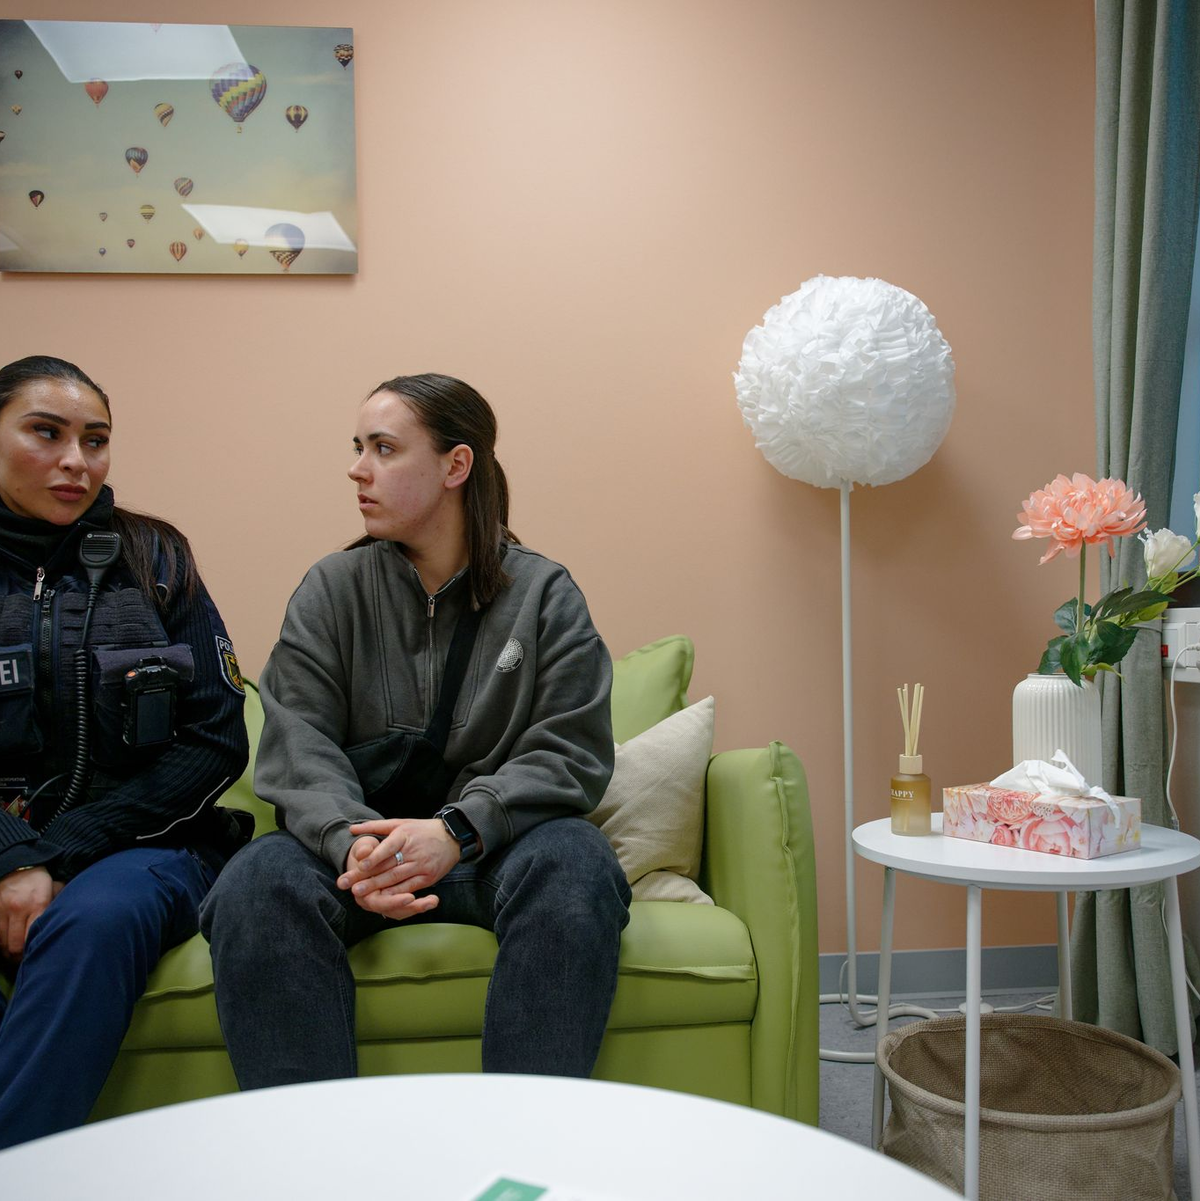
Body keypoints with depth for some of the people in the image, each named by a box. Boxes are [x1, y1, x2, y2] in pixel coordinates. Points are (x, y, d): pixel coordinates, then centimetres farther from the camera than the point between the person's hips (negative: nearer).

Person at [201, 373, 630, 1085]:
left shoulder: (545, 593, 4)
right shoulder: (333, 589, 8)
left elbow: (572, 753, -6)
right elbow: (298, 748, -3)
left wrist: (456, 829, -23)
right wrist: (350, 841, -25)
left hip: (494, 846, -1)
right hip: (356, 840, 1)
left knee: (575, 861, -33)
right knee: (259, 881, -30)